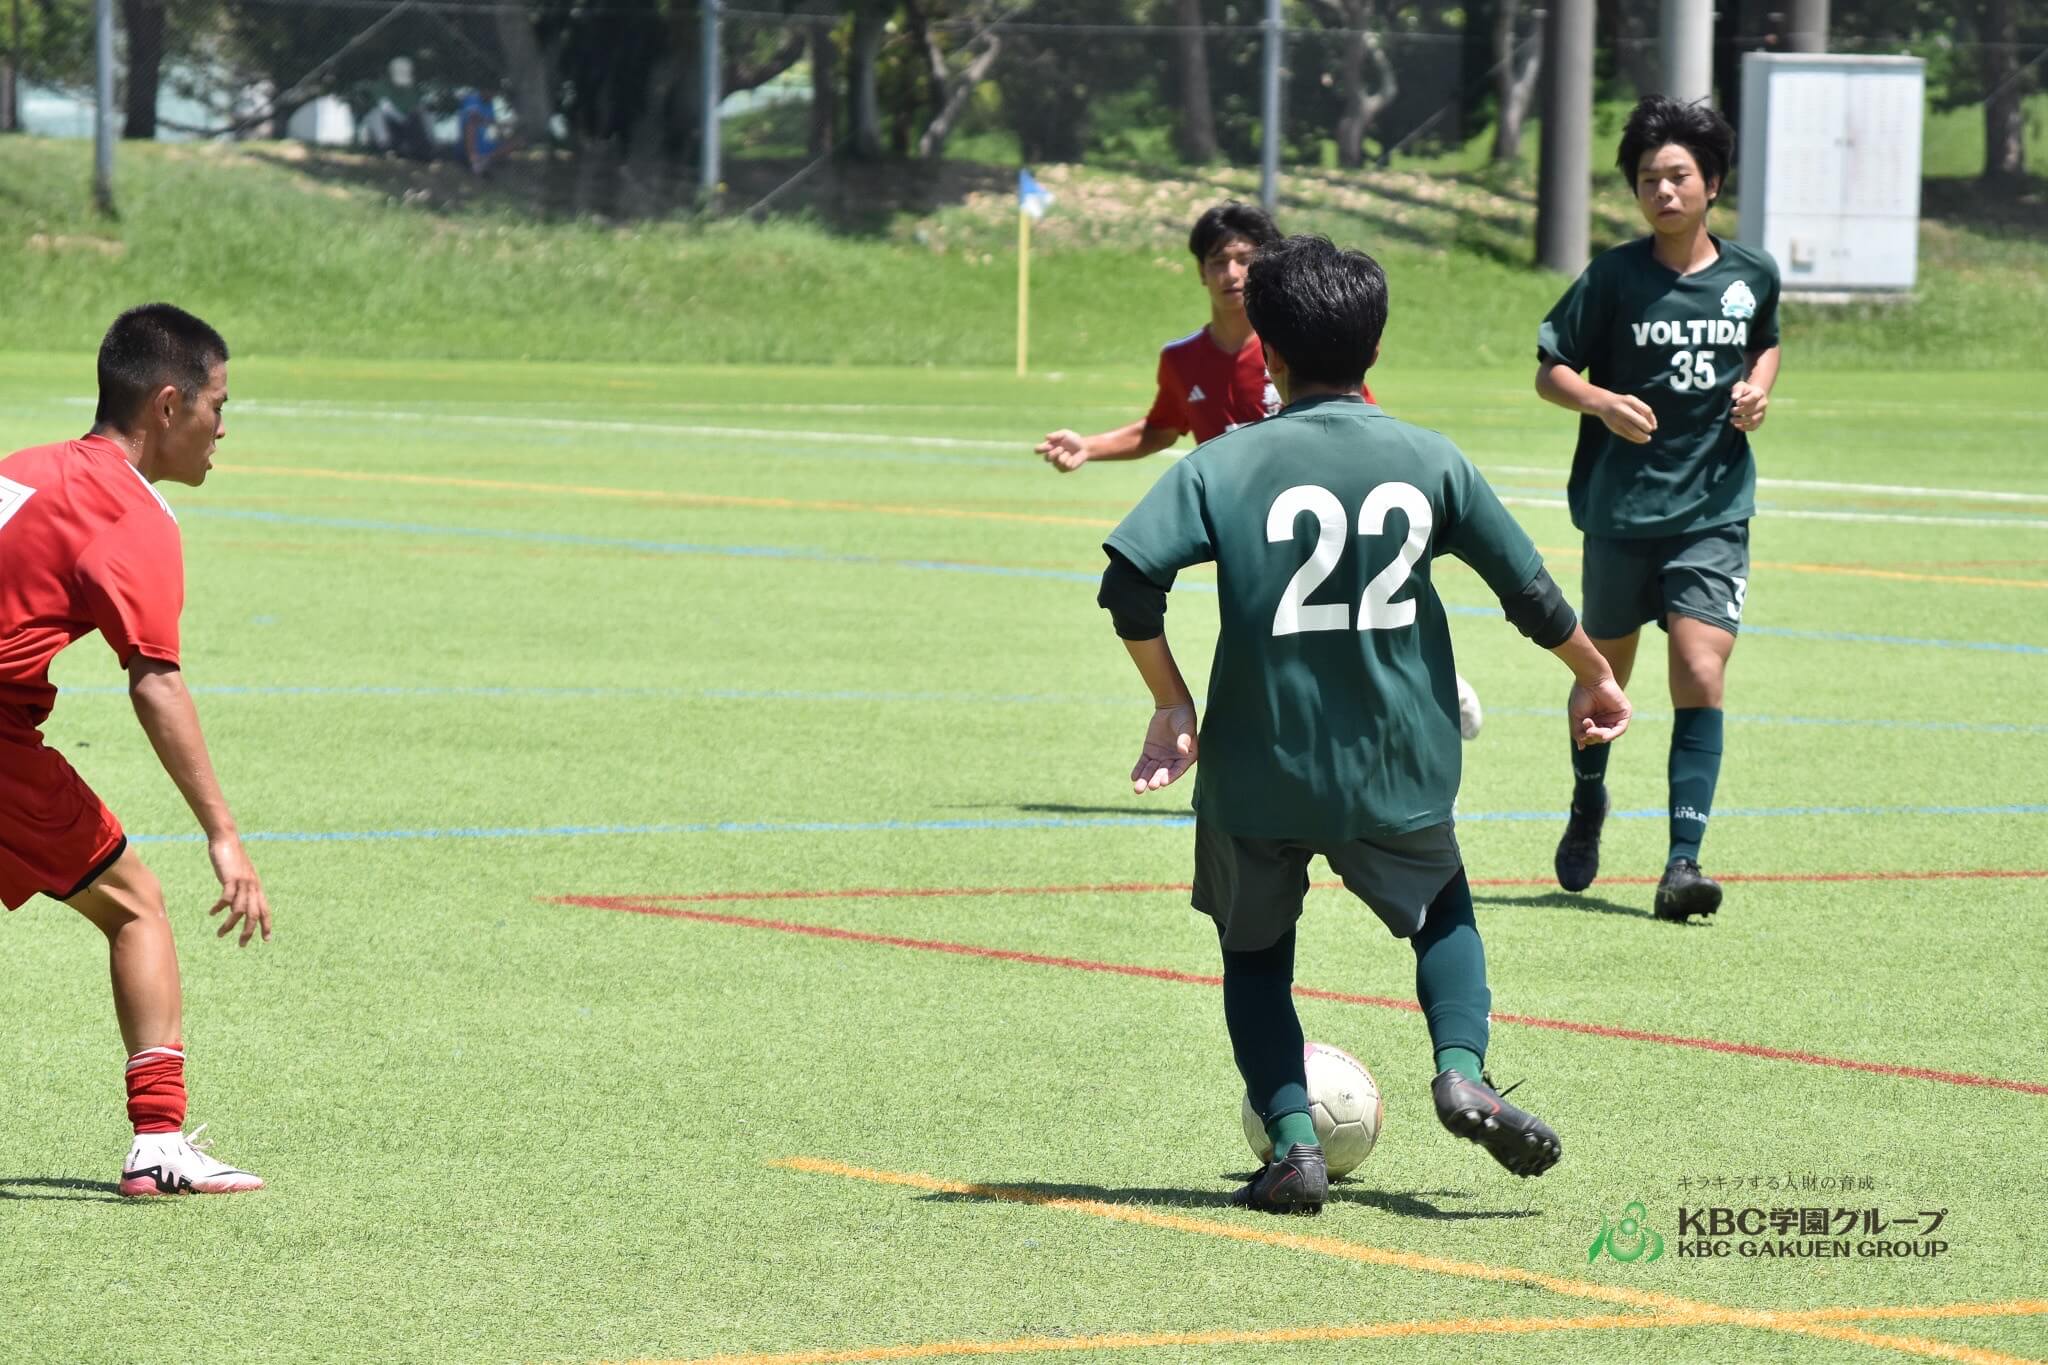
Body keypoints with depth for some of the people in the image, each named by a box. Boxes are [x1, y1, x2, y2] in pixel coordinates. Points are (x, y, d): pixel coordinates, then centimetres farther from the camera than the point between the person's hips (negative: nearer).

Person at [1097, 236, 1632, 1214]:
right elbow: (1527, 586, 7)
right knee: (1443, 913, 26)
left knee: (1255, 951, 20)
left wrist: (1172, 705, -5)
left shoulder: (1225, 465, -5)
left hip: (1258, 774, -1)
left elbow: (1131, 576, -17)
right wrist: (1593, 679, 24)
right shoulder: (1430, 461, 1)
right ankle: (1462, 1071, 1)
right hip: (1398, 770, 2)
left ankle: (1293, 1136, 2)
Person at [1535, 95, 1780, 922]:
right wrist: (1603, 403, -20)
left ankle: (1683, 862, -13)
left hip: (1714, 510, 1)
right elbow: (1550, 369, -1)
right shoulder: (1614, 278, -6)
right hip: (1621, 506, -1)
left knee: (1700, 675, -14)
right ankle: (1588, 804, 43)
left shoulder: (1752, 276, 3)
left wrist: (1759, 389, 2)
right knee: (1608, 671, 14)